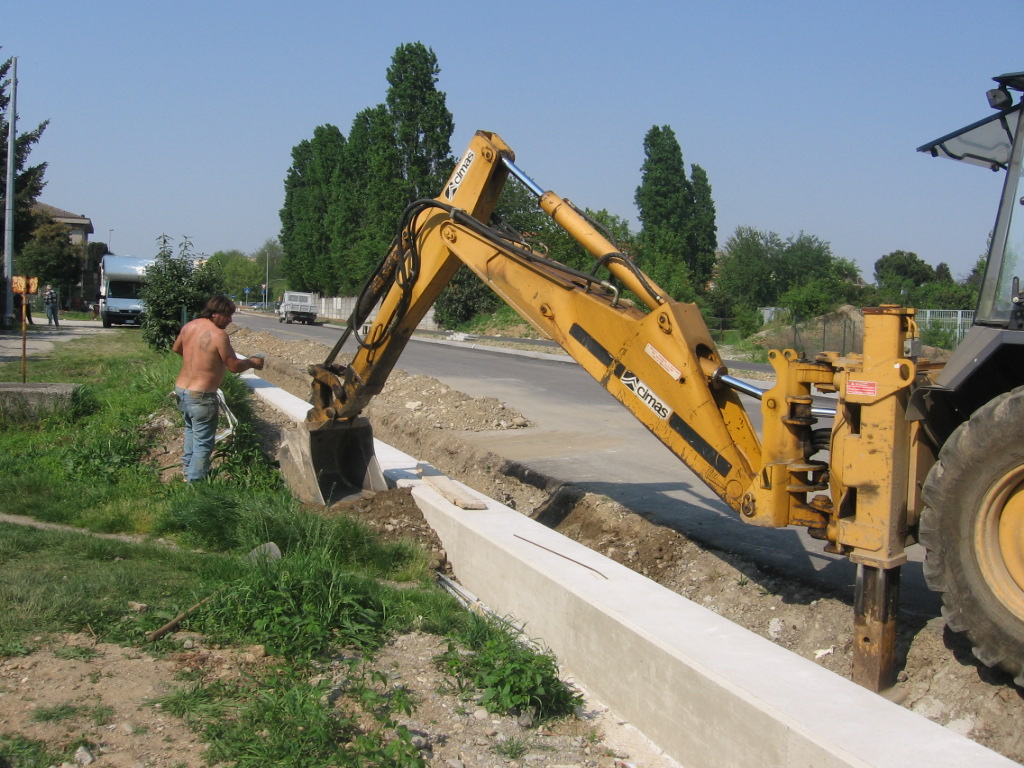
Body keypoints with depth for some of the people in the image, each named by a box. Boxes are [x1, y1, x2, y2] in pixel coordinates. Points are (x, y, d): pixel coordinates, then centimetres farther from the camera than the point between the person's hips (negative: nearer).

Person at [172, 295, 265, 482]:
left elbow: (176, 348, 22)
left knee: (191, 429, 30)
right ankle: (196, 482, 9)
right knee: (203, 442, 3)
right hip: (200, 396, -9)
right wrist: (252, 362, 4)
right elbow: (233, 366, -14)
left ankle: (188, 466, 43)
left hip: (181, 389, 9)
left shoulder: (189, 326, 4)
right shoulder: (218, 335, -20)